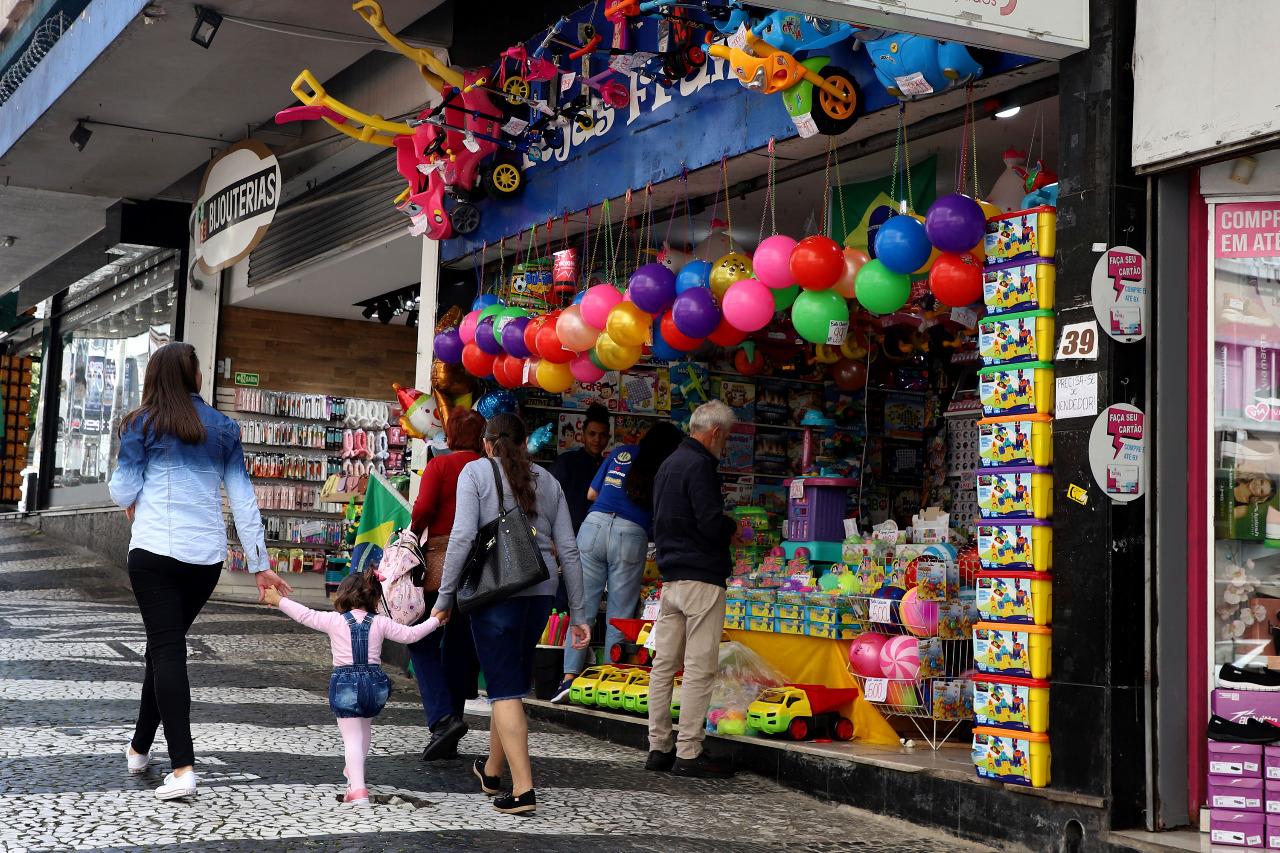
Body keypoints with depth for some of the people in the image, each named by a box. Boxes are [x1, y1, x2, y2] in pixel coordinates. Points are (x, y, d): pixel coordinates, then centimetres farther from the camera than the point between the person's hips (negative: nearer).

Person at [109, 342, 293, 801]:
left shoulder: (143, 423, 0)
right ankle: (140, 748, 31)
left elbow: (123, 491, 0)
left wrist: (132, 504, 25)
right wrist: (259, 564, 9)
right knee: (166, 646, 18)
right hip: (207, 556, 4)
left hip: (155, 550, -4)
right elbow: (243, 499, 7)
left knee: (167, 650, -6)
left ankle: (183, 766, -17)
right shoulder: (223, 428, 9)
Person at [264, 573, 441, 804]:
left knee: (352, 737, -4)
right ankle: (354, 771, 48)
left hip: (345, 683, -3)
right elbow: (410, 634, 7)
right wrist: (435, 620, 22)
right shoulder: (381, 623, 4)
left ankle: (357, 789, -17)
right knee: (364, 728, 28)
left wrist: (278, 600, 19)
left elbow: (305, 615, 5)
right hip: (375, 683, 3)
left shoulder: (334, 621, -1)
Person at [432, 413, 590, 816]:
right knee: (512, 680, 20)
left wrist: (445, 597, -4)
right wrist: (578, 614, 14)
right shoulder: (546, 480, 14)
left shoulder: (476, 472, 2)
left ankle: (523, 789, -10)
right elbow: (568, 550, 10)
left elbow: (462, 537, -10)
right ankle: (492, 770, 35)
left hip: (495, 590, -5)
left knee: (505, 688, -3)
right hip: (540, 591, 5)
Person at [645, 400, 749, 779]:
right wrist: (733, 529, 0)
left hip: (670, 576, 10)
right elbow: (712, 522, -21)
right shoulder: (699, 466, -13)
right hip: (701, 577, -10)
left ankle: (659, 748, 14)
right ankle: (688, 754, -5)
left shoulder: (668, 464, 18)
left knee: (664, 664, 10)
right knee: (700, 668, -6)